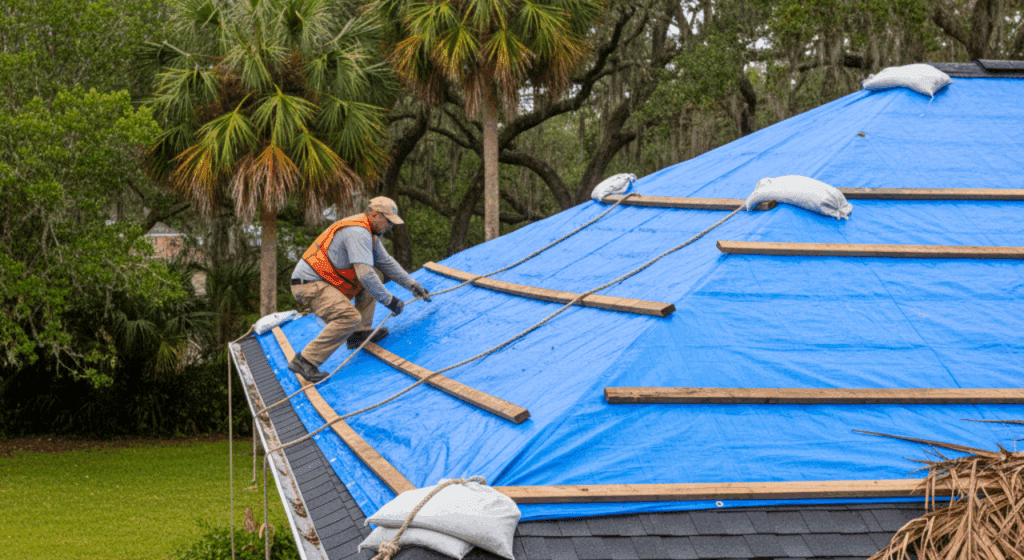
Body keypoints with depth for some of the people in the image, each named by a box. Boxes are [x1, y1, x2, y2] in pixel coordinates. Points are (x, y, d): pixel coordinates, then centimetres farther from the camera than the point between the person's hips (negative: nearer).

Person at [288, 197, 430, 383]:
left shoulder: (369, 233, 15)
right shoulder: (358, 233, -20)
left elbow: (387, 262, 27)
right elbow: (364, 274, -28)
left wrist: (412, 285, 24)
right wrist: (389, 300, -22)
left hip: (324, 280, 11)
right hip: (309, 285, -11)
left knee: (369, 284, 16)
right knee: (350, 317, -26)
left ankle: (360, 333, 10)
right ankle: (305, 361, -26)